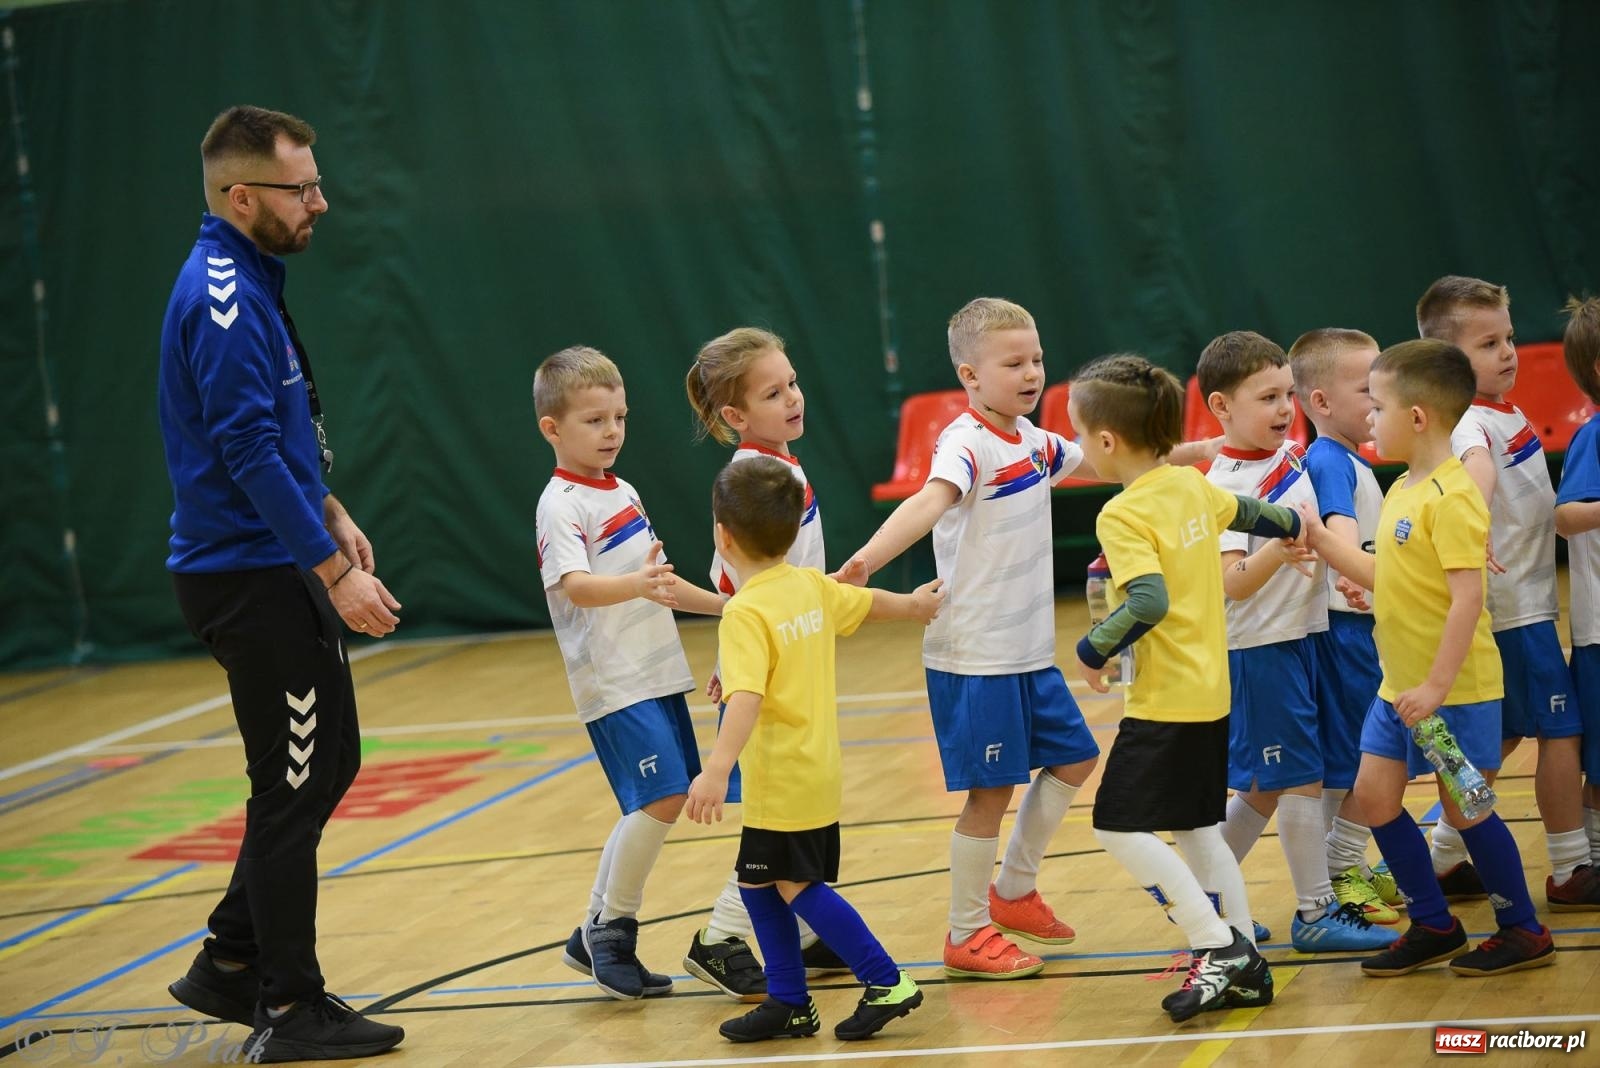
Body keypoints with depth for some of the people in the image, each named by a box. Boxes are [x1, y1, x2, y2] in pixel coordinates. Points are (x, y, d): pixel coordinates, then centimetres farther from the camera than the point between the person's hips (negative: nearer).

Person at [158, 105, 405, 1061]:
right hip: (251, 578, -10)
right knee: (294, 786, -3)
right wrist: (335, 570, -22)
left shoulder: (250, 281, 12)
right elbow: (250, 453, -24)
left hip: (278, 567, 10)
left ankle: (233, 963, 23)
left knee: (329, 763, 16)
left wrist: (331, 515, 16)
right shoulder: (222, 298, -19)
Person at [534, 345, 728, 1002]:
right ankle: (611, 929, -4)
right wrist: (637, 585, -45)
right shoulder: (561, 505, -12)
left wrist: (725, 605, 28)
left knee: (650, 808, 9)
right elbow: (574, 585, -28)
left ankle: (596, 935, 19)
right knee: (662, 798, -17)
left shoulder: (622, 494, 15)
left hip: (657, 672, 9)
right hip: (613, 681, -9)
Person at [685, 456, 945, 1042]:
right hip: (818, 772, 9)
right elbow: (868, 602, 24)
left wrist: (717, 770, -42)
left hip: (783, 784, -9)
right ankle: (789, 1003, 21)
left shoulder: (746, 614, -20)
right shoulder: (812, 587, 5)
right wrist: (915, 604, 45)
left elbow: (746, 696, -33)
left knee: (797, 886, -1)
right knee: (758, 883, 16)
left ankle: (886, 982, 2)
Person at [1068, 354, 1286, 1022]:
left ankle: (1219, 946, -11)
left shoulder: (1123, 516, -17)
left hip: (1165, 702, -9)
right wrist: (1289, 523, 46)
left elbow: (1148, 601, -29)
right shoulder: (1191, 484, 7)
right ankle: (1245, 968, 15)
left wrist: (1092, 651, -14)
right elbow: (1243, 513, 26)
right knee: (1197, 829, 15)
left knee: (1120, 826, -8)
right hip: (1209, 689, 9)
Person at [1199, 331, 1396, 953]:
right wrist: (1279, 550, -42)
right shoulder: (1226, 487, -18)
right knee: (1301, 779, -5)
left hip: (1300, 639, 8)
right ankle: (1316, 914, 2)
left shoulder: (1291, 454, 6)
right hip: (1260, 647, -8)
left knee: (1264, 786, 14)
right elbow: (1231, 583, -27)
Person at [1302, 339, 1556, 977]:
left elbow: (1467, 596, -24)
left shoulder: (1451, 498, -20)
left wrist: (1438, 685, -26)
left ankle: (1523, 932, 14)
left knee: (1463, 807, 0)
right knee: (1374, 797, 8)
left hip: (1455, 688, -9)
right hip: (1400, 685, 9)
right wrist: (1321, 541, 11)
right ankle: (1433, 926, 19)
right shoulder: (1403, 492, 10)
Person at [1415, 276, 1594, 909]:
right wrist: (1473, 527, -61)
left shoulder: (1508, 413, 10)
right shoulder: (1471, 422, -19)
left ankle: (1446, 858, 20)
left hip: (1527, 598, 9)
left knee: (1502, 737, 15)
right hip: (1512, 605, -9)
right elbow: (1477, 468, -43)